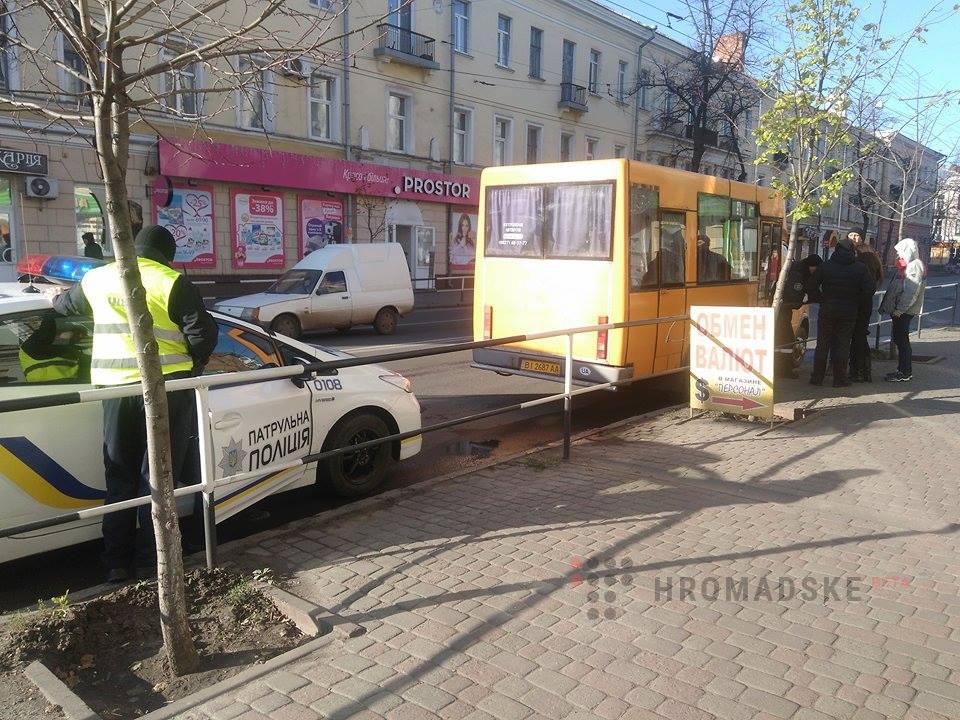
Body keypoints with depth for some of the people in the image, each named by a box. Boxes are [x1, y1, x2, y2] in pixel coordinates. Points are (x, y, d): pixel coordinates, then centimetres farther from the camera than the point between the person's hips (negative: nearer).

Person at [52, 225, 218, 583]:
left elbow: (68, 303, 31)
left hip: (113, 387, 5)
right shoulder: (172, 283, -8)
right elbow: (204, 331, -12)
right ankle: (148, 559, 11)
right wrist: (194, 364, 7)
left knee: (120, 476, 15)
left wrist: (57, 299, 55)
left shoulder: (96, 278, 10)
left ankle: (117, 561, 19)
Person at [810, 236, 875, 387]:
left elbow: (813, 286, -3)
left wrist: (823, 300, 7)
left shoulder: (826, 266, -2)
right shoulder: (860, 268, -3)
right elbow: (870, 289, -7)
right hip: (849, 312, 0)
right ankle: (840, 379, 7)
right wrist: (858, 304, 4)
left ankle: (817, 378, 10)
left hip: (827, 311, 0)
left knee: (822, 345, 7)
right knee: (842, 345, 5)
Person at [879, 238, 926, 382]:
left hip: (904, 311, -10)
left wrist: (900, 309, -23)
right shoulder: (908, 265, 17)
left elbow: (911, 291, -22)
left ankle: (905, 373, -1)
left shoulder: (915, 265, -14)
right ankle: (902, 370, 22)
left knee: (901, 339, -6)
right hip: (900, 309, 10)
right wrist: (892, 307, 15)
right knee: (898, 338, 14)